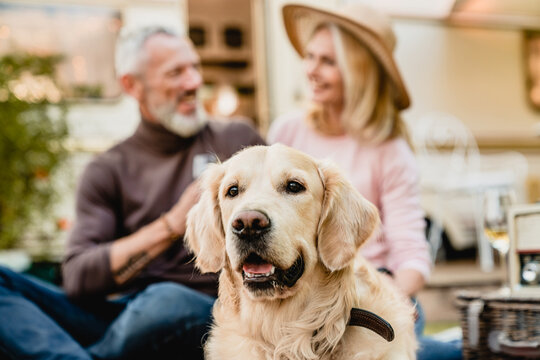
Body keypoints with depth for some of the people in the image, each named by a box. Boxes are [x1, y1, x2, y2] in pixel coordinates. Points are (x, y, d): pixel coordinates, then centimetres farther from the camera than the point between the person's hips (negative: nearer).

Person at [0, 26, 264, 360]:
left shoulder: (237, 140, 12)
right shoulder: (106, 171, 12)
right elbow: (78, 278, -3)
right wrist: (171, 226, -12)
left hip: (201, 312, -1)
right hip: (118, 316, 2)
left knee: (166, 301, -38)